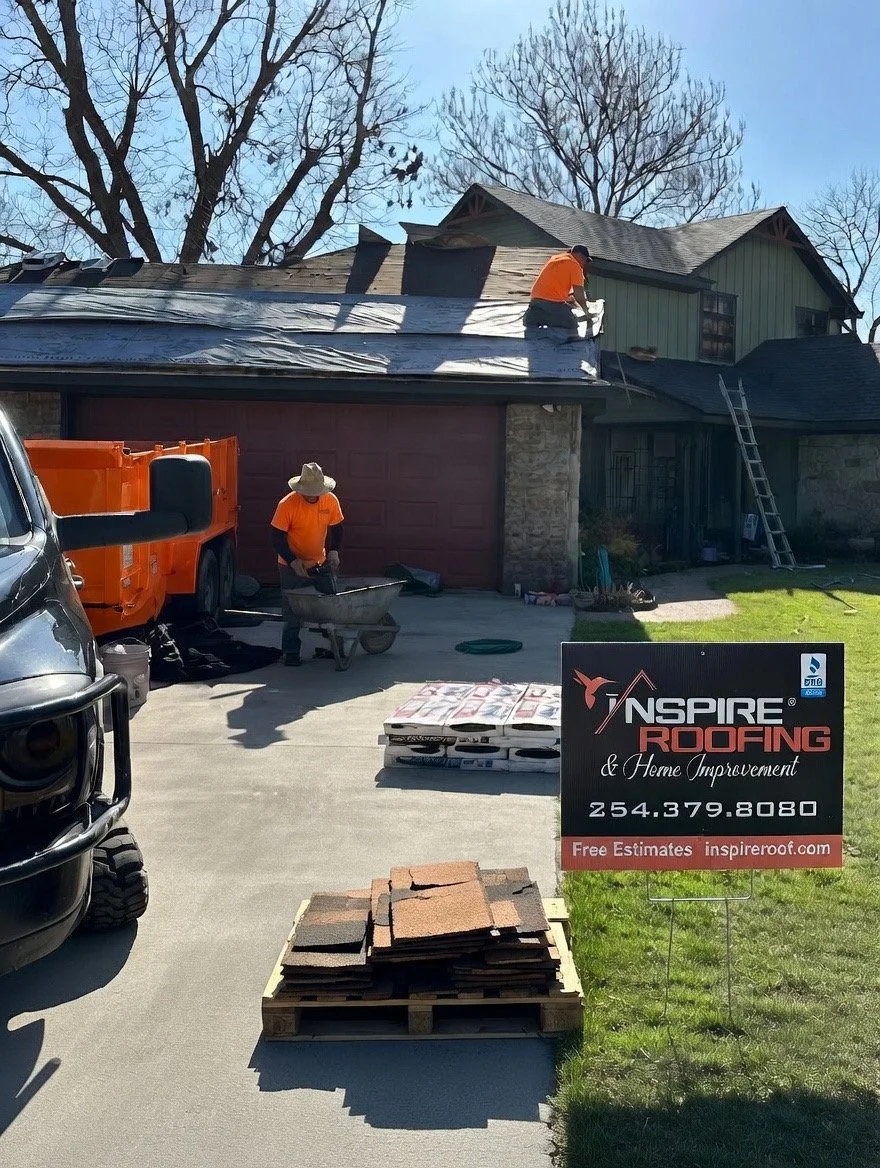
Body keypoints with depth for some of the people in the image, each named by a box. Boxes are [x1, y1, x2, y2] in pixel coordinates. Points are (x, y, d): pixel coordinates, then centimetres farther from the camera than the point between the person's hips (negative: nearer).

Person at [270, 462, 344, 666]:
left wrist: (333, 551, -11)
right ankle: (291, 651, 8)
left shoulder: (331, 501, -10)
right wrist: (293, 561, -24)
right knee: (292, 611, -2)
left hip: (321, 563, 4)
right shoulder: (287, 504, -20)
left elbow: (336, 528, 4)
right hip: (292, 566, -4)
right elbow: (277, 537, -15)